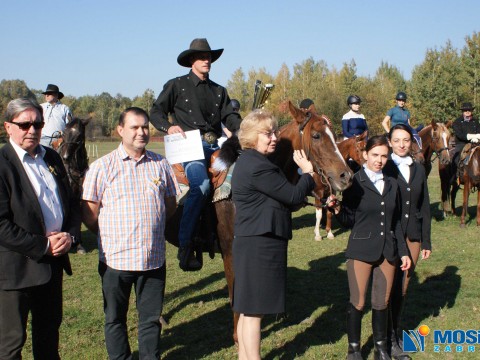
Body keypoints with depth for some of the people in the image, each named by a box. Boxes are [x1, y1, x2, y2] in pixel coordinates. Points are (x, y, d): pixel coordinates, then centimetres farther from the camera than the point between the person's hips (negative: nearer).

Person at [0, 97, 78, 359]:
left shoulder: (51, 158, 9)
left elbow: (70, 203, 15)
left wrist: (69, 235, -4)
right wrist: (43, 246, -18)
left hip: (53, 260, 7)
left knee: (49, 328, 21)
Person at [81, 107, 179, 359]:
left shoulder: (160, 164, 3)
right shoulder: (102, 167, -5)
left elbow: (171, 204, 14)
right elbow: (89, 214, -2)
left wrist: (151, 228, 7)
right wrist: (109, 235, 1)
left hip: (154, 258, 2)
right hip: (116, 259, -2)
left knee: (151, 318, 13)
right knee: (115, 319, 13)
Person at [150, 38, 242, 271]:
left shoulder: (219, 91, 24)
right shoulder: (176, 85, 10)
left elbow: (230, 117, 16)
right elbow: (156, 112, 8)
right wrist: (169, 127, -13)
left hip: (216, 145, 6)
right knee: (201, 185, -30)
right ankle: (185, 247, -27)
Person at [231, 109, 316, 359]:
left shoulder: (247, 162, 14)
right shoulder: (258, 167, -20)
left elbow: (283, 196, 18)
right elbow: (294, 196, -14)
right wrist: (308, 173, 2)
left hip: (251, 243, 11)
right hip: (261, 247, -11)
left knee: (248, 310, 17)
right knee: (254, 310, -1)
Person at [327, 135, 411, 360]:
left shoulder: (392, 184, 8)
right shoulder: (354, 183, -7)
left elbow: (396, 222, 13)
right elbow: (349, 221, -6)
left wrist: (403, 252, 11)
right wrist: (337, 209, -25)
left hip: (387, 250, 4)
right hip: (362, 250, -4)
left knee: (382, 302, 12)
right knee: (358, 302, 3)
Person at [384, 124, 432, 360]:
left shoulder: (419, 169, 9)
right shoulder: (384, 168, -7)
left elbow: (425, 207, 11)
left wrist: (426, 241, 9)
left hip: (413, 236, 5)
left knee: (403, 287, 14)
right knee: (389, 287, 2)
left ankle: (396, 332, 30)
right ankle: (389, 340, 15)